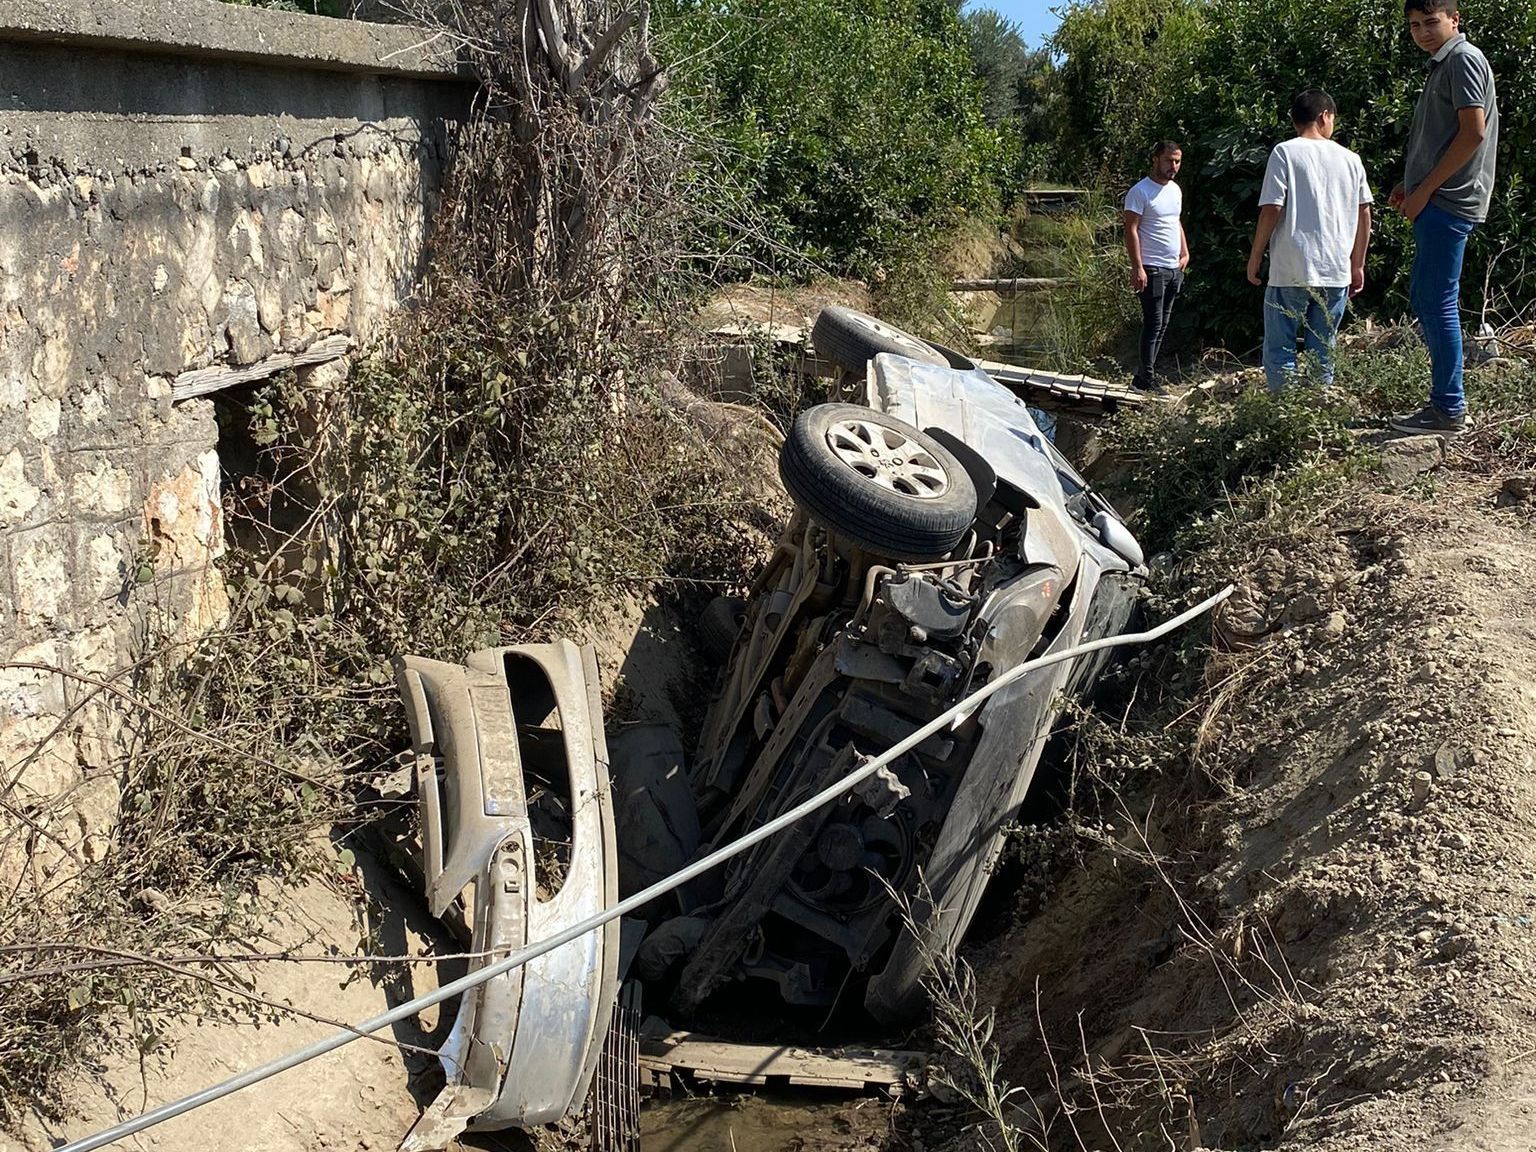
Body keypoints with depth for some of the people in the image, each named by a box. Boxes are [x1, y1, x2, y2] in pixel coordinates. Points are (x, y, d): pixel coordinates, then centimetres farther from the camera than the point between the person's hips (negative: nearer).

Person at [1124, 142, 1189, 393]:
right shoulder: (1140, 192, -10)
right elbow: (1131, 231, -15)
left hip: (1174, 269, 8)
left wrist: (1185, 253, 15)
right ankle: (1147, 378, -5)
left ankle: (1143, 375, 14)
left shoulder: (1175, 190, 15)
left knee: (1162, 326, 9)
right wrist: (1137, 268, -20)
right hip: (1152, 269, -8)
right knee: (1153, 324, -9)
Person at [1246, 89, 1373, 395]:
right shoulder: (1349, 158, 9)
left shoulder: (1285, 153, -3)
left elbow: (1271, 210, -10)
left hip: (1291, 270, -4)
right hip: (1336, 272, 4)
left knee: (1279, 349, 2)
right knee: (1323, 351, 11)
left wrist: (1255, 256, 1)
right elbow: (1364, 215, 10)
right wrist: (1357, 265, 19)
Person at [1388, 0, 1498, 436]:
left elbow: (1473, 132, -18)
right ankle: (1445, 399, 20)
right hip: (1436, 200, 11)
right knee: (1423, 298, 14)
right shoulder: (1442, 64, 21)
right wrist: (1412, 183, 18)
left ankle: (1449, 410, -6)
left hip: (1448, 202, -11)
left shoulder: (1463, 59, -10)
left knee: (1437, 302, -10)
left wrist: (1425, 190, -16)